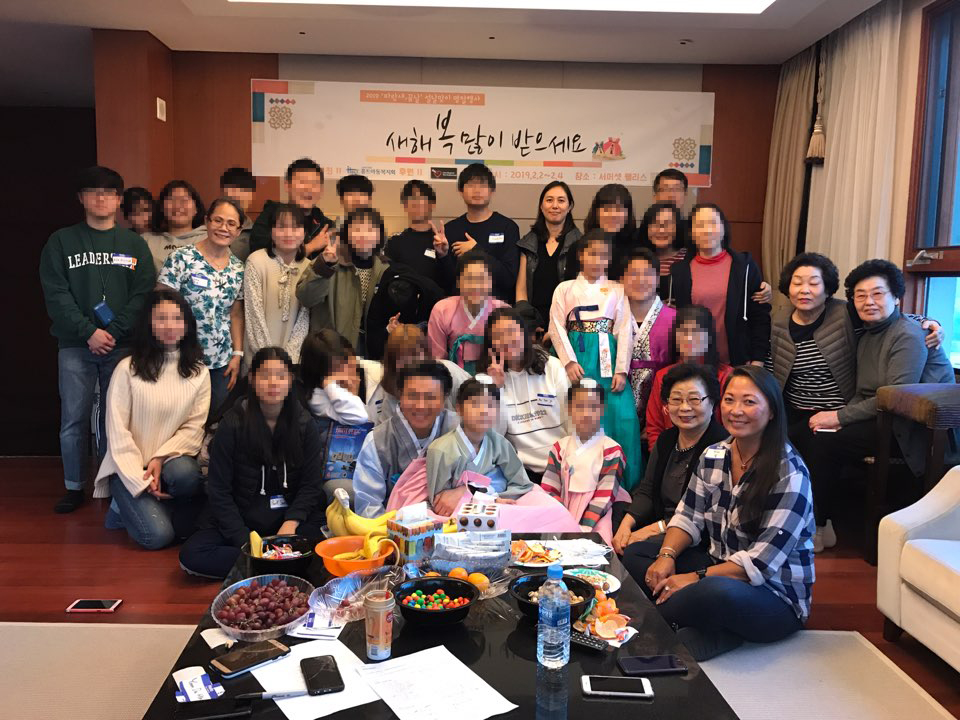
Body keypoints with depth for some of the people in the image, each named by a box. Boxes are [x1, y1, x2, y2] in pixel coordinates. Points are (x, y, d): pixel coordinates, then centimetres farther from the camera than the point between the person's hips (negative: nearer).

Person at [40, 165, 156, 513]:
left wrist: (114, 332, -12)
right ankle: (74, 486, 15)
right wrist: (89, 332, -12)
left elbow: (143, 293, -1)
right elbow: (55, 294, -1)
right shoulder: (61, 241, 8)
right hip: (75, 346, 0)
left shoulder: (134, 244, 8)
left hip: (122, 346, 0)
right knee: (73, 419, 3)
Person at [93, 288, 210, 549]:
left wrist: (160, 459, -17)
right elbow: (117, 432, -9)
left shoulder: (199, 373, 1)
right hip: (130, 467, -2)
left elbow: (194, 427, -2)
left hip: (173, 458, 2)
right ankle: (126, 508, 13)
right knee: (157, 535, -20)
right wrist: (142, 481, -13)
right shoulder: (128, 369, -8)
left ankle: (146, 506, -2)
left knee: (185, 473, -35)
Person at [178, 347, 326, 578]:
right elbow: (219, 490, -5)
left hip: (292, 517, 0)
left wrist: (290, 524, -17)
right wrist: (245, 540, -15)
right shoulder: (233, 424, -6)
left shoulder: (304, 423, -1)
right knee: (191, 555, -25)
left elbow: (310, 484, -1)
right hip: (240, 518, 0)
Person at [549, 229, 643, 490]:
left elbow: (624, 331, 6)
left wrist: (621, 369, -5)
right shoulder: (565, 288, 12)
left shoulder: (617, 290, 15)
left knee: (623, 417, -11)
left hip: (608, 359, 1)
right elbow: (557, 327, 2)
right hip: (578, 358, -1)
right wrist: (569, 362, -10)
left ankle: (625, 484, 0)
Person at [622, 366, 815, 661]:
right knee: (634, 554, -4)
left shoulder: (789, 473, -18)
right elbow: (688, 518, 4)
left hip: (776, 594, -8)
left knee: (719, 593, -41)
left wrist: (697, 578, -25)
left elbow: (762, 561, -22)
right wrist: (667, 555, -16)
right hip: (719, 570, 8)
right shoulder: (712, 457, 2)